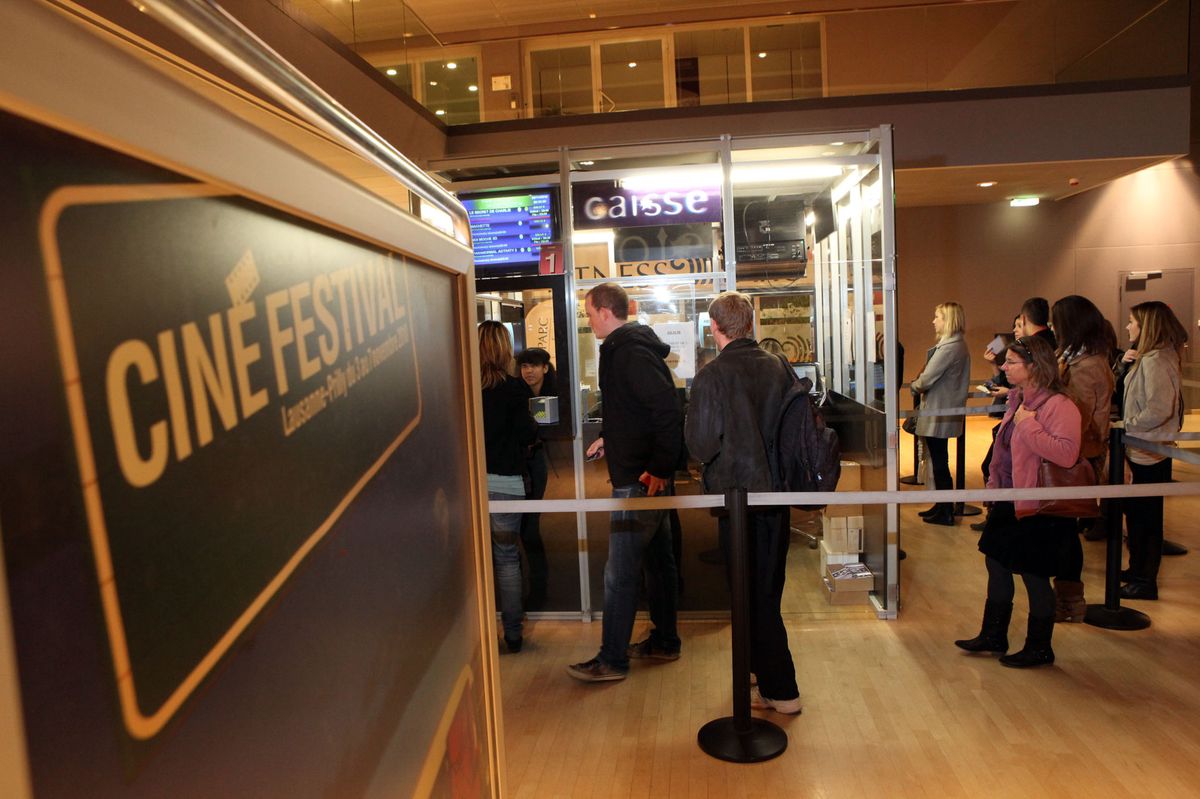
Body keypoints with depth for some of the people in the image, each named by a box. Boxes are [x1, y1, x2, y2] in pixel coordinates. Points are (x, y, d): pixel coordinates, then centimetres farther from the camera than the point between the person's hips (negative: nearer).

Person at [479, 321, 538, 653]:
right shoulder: (513, 388, -9)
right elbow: (527, 434, -8)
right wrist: (533, 423, 13)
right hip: (504, 481, -3)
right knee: (507, 557, 8)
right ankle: (512, 633, 15)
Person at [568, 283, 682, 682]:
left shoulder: (630, 352, -19)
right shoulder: (630, 346, 13)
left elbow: (668, 411, -26)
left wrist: (660, 467, -24)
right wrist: (609, 436, 19)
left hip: (638, 479, -11)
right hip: (648, 474, 11)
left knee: (620, 573, -3)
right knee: (658, 559, 18)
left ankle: (612, 660, 8)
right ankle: (665, 641, 32)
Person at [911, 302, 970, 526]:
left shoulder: (949, 348, -21)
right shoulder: (958, 345, 13)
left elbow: (926, 379, -20)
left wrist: (914, 386, -1)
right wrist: (920, 385, -1)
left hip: (939, 414, -10)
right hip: (943, 411, 10)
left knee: (939, 462, -1)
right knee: (938, 460, 18)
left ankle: (946, 513, 9)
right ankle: (942, 506, 29)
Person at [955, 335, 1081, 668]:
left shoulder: (1059, 406, -20)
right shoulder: (1018, 400, 9)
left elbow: (1067, 454, -33)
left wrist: (1029, 425, -29)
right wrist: (994, 485, 19)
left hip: (1039, 508, -9)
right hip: (1009, 502, 10)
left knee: (1034, 575, 4)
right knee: (996, 564, 17)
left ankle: (1039, 648, 24)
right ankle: (993, 635, 34)